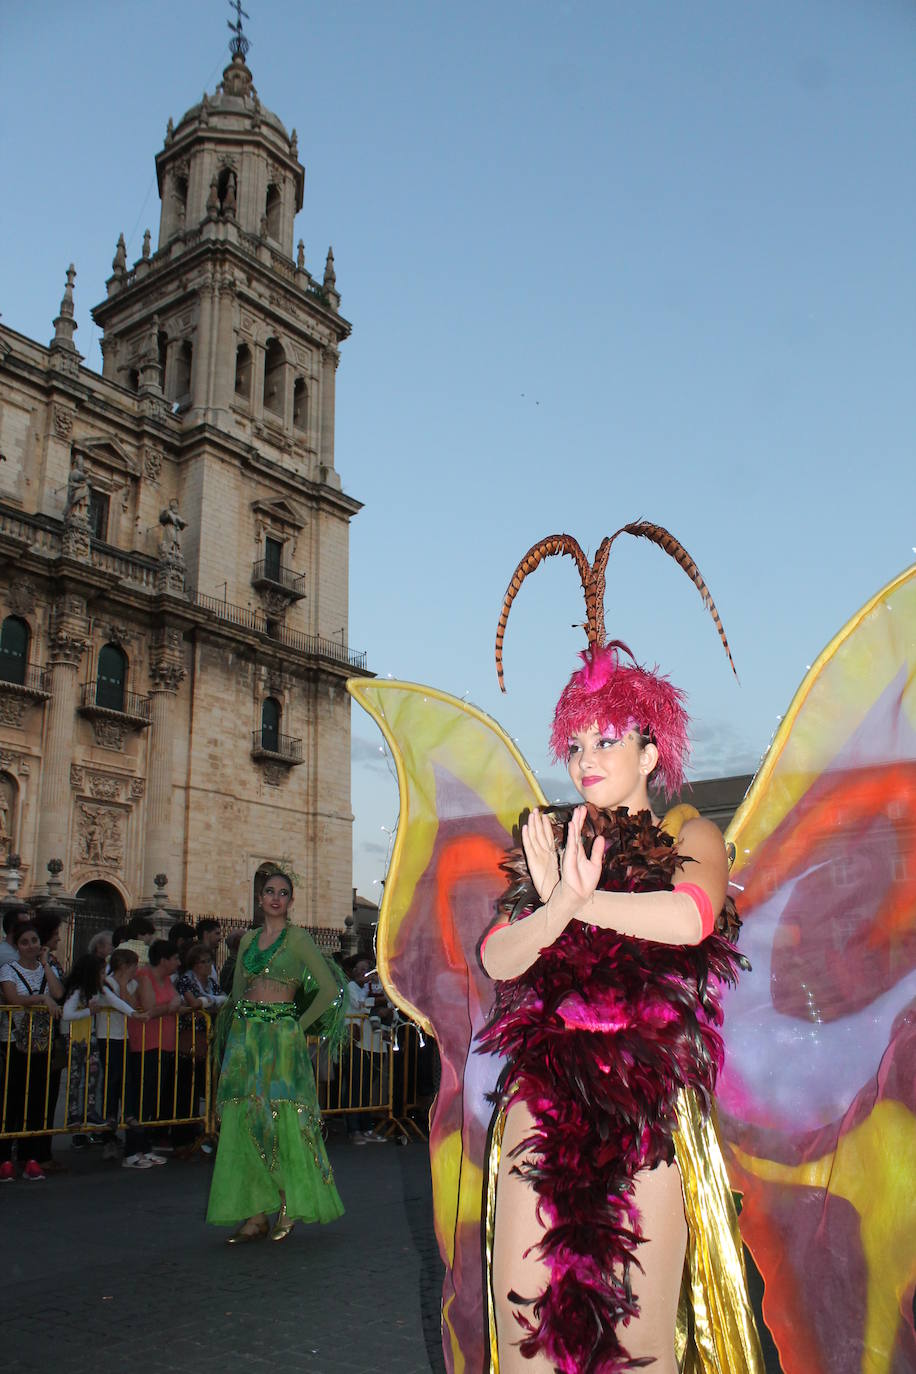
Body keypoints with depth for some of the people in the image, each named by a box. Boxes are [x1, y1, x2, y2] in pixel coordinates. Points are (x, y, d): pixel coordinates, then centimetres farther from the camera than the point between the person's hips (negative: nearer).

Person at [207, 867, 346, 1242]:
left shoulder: (298, 938, -2)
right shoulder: (248, 938, 14)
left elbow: (329, 989, -5)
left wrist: (301, 1024, -1)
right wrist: (240, 1032, 9)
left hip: (280, 1036, -5)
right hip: (244, 1036, 5)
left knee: (282, 1117, -6)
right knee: (244, 1120, 3)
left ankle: (289, 1207, 8)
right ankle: (255, 1214, 9)